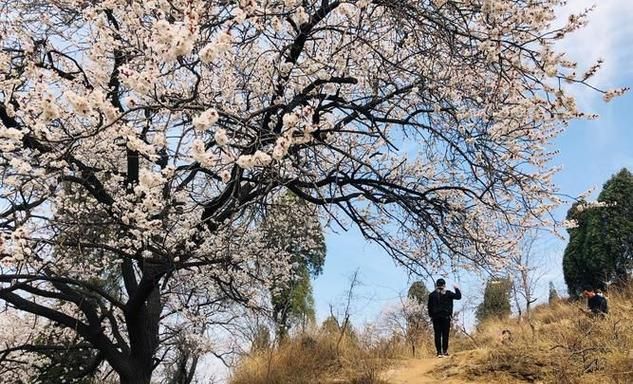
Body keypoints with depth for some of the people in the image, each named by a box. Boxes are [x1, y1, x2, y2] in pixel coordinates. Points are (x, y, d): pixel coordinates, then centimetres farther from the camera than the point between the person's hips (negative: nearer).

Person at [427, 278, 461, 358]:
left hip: (436, 317, 1)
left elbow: (429, 307, 5)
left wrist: (431, 316, 13)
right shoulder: (448, 294, -1)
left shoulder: (432, 295, 5)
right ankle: (445, 351, -2)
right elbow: (458, 296, 0)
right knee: (445, 334, 2)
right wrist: (457, 289, 16)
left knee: (437, 335, 2)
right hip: (446, 317, -1)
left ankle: (439, 352, -1)